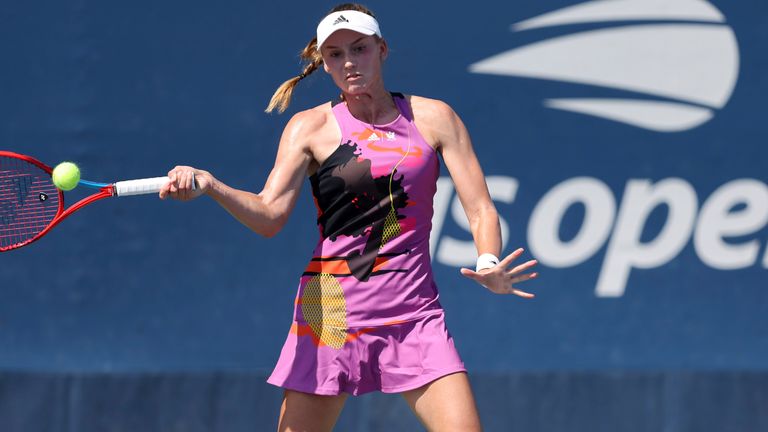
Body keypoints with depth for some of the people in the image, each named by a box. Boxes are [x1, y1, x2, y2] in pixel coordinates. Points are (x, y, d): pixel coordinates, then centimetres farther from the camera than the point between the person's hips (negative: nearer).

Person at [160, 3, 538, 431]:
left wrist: (489, 265, -21)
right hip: (331, 313, -1)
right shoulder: (311, 127, 2)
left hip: (414, 315, 1)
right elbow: (269, 215, -10)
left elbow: (481, 209, 0)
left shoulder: (433, 118, 5)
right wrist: (208, 185, -29)